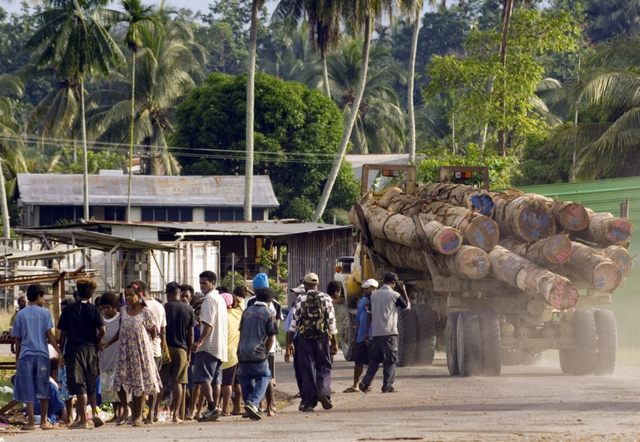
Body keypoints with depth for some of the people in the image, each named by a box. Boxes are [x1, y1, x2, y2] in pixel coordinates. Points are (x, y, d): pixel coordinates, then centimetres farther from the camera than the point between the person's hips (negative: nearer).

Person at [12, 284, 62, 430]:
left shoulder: (21, 314, 6)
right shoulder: (44, 313, 1)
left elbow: (18, 339, 8)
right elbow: (49, 335, -5)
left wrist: (17, 359, 14)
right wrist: (60, 351, -1)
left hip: (26, 356, 1)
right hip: (42, 355, -1)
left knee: (28, 390, 1)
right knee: (43, 390, 6)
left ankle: (31, 421, -3)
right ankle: (44, 422, 7)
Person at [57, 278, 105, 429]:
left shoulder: (69, 310, 0)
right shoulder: (93, 309, 1)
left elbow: (63, 333, 0)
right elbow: (102, 330, -9)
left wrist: (61, 352, 7)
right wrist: (95, 342, 8)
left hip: (74, 349, -2)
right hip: (91, 349, 2)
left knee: (79, 386, -2)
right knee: (91, 385, 17)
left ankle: (82, 420, -3)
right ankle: (95, 413, 6)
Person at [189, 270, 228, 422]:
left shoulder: (209, 299, -10)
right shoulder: (220, 299, 21)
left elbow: (208, 324, -19)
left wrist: (200, 341, -24)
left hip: (208, 346, -10)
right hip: (220, 346, 10)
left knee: (203, 378, -12)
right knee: (215, 379, 9)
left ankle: (211, 407, -22)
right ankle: (215, 409, 7)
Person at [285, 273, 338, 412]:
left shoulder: (300, 300, -1)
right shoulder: (326, 298, 0)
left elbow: (293, 323, -1)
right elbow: (332, 321, 0)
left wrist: (289, 343, 6)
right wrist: (334, 342, 7)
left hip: (305, 338, 0)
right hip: (323, 338, 0)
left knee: (307, 369, 5)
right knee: (324, 367, 12)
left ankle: (308, 402, 6)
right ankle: (323, 391, -12)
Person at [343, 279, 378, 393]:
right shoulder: (362, 301, 13)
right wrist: (355, 336, 16)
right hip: (361, 337, 5)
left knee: (372, 363, 3)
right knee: (358, 362, 5)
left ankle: (369, 384, 11)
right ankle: (355, 386, 8)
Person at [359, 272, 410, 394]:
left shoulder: (374, 295, 9)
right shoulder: (394, 295, -5)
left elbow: (369, 314, 11)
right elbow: (407, 306, 8)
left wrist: (367, 331, 15)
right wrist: (404, 291, 17)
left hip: (375, 333, 5)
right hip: (389, 332, -5)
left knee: (374, 359, 11)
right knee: (390, 360, 2)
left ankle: (365, 382, -4)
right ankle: (387, 386, 0)